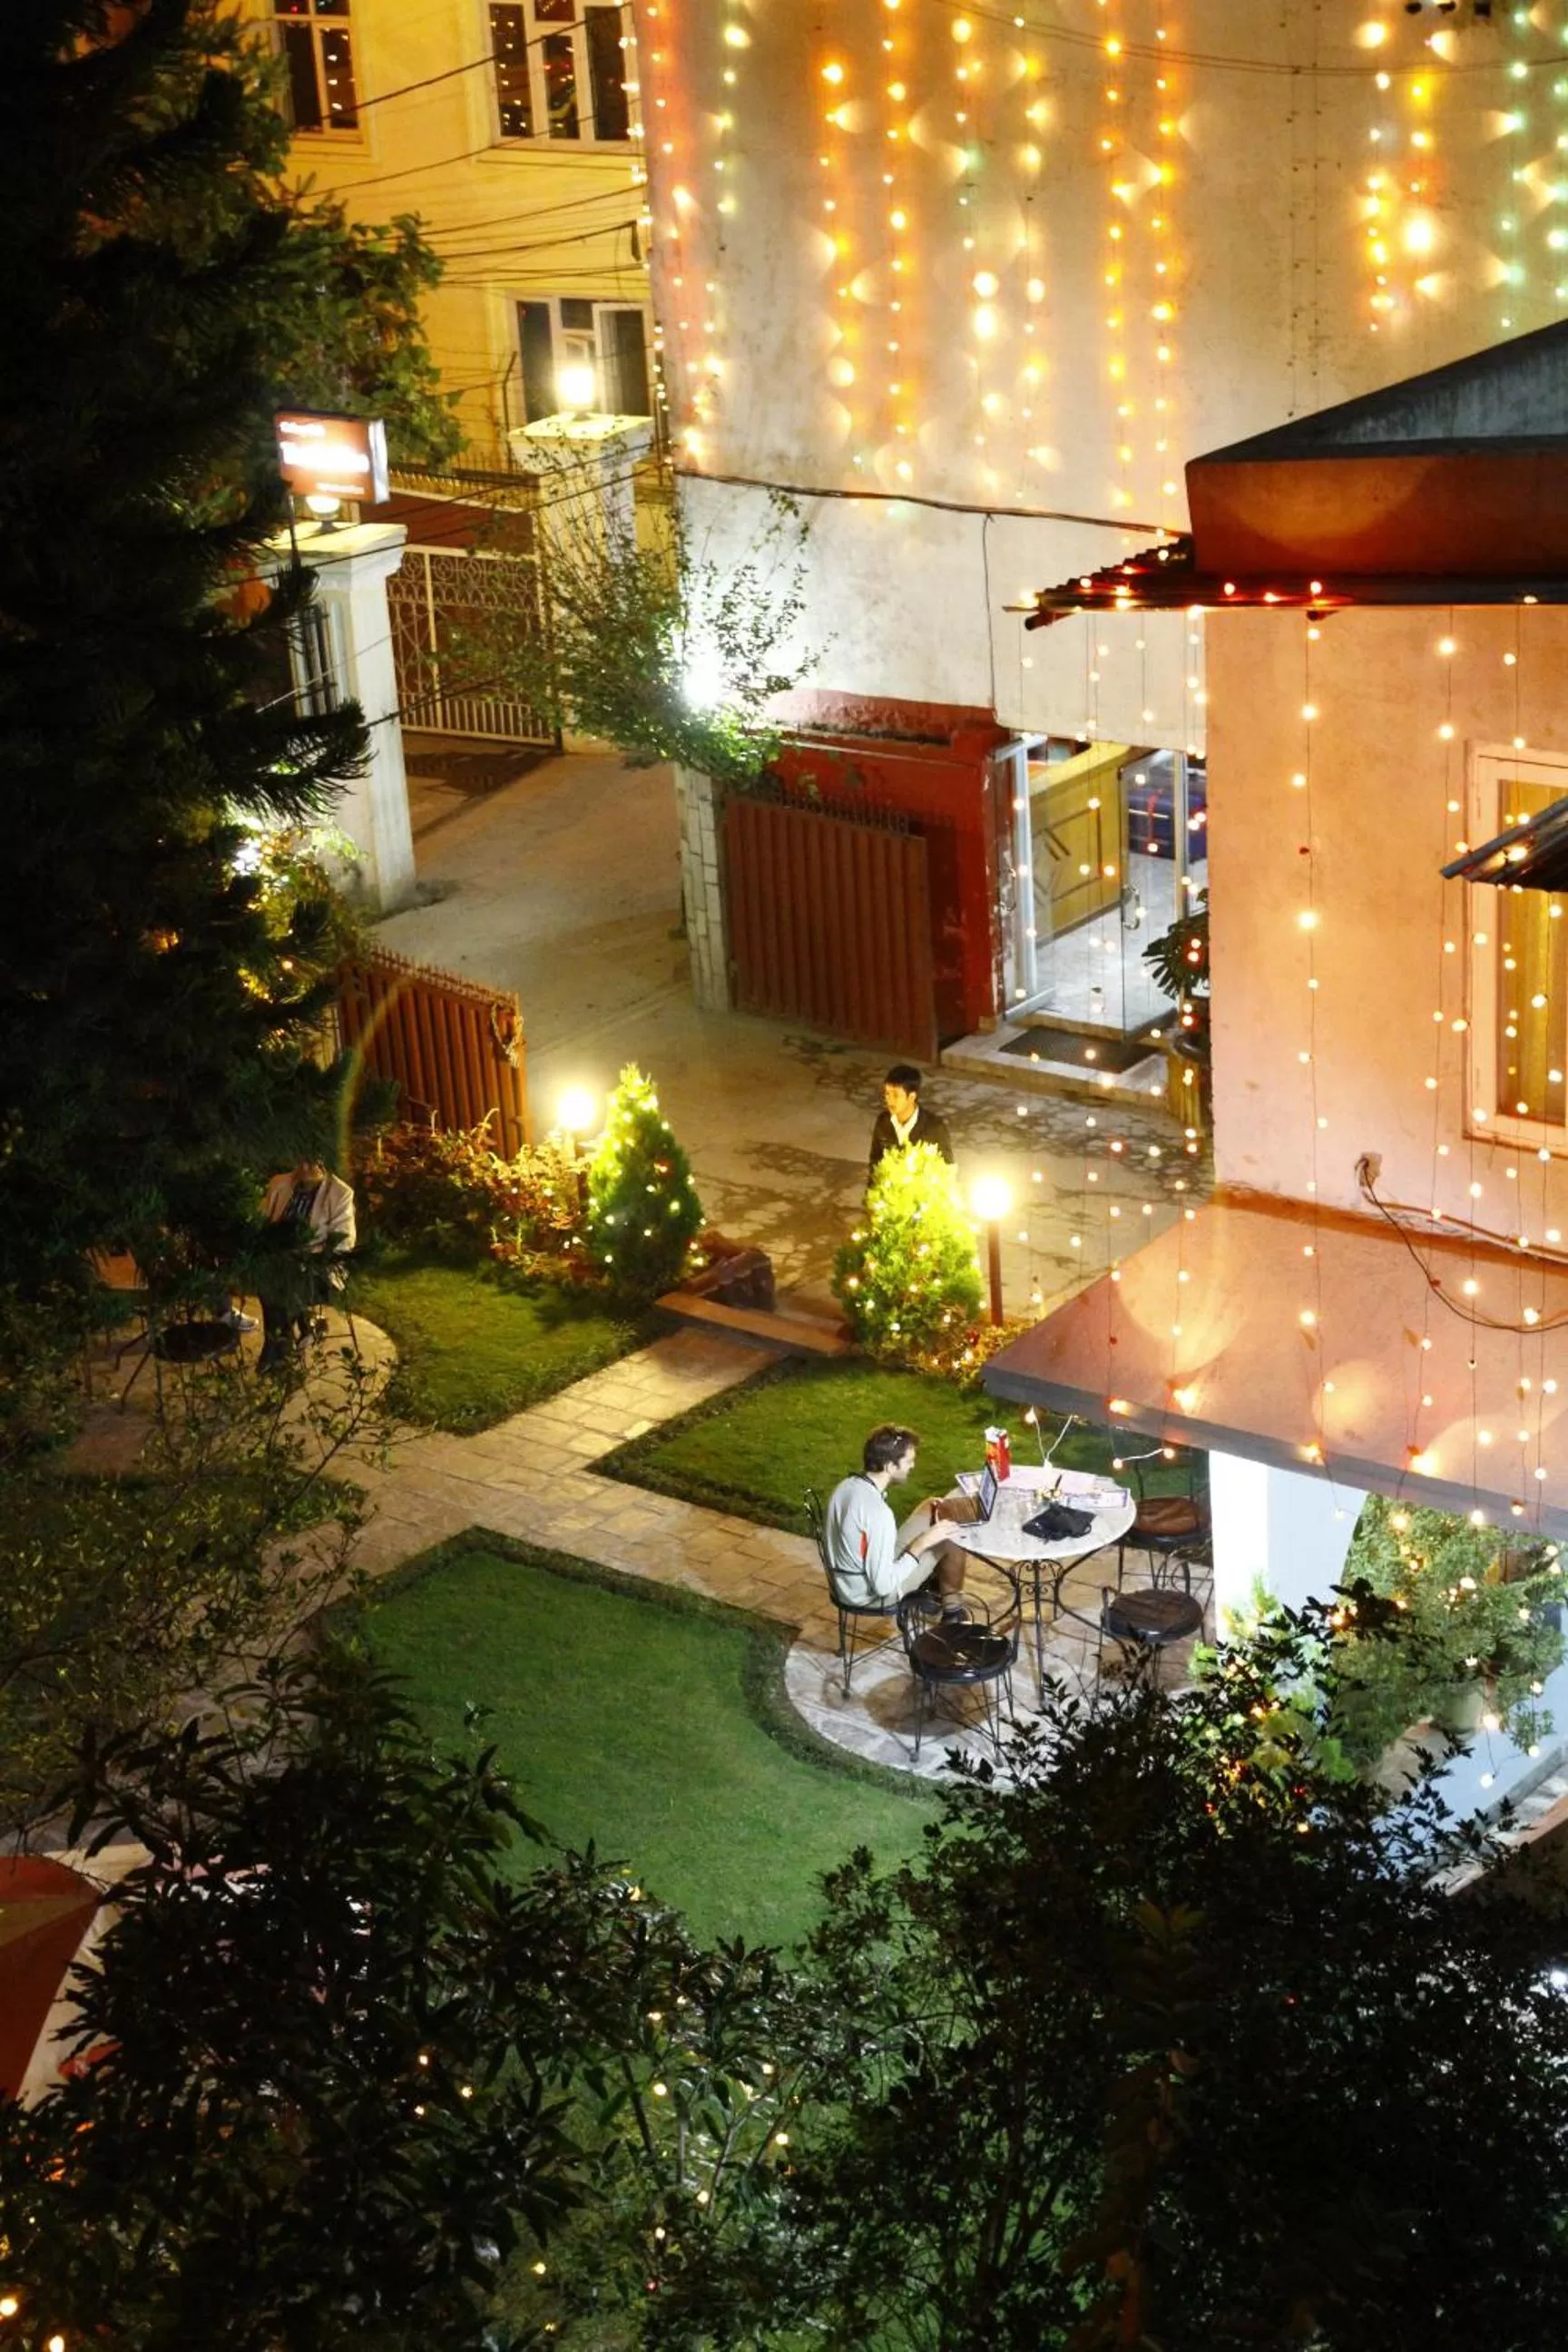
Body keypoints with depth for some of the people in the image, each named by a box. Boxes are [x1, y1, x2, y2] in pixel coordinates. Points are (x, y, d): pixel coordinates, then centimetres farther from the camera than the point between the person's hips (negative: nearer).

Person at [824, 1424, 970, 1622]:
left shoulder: (845, 1486, -5)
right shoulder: (878, 1512, -33)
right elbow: (883, 1586, -28)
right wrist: (922, 1543, -20)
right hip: (871, 1595, -8)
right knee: (952, 1542, 1)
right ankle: (952, 1608, 24)